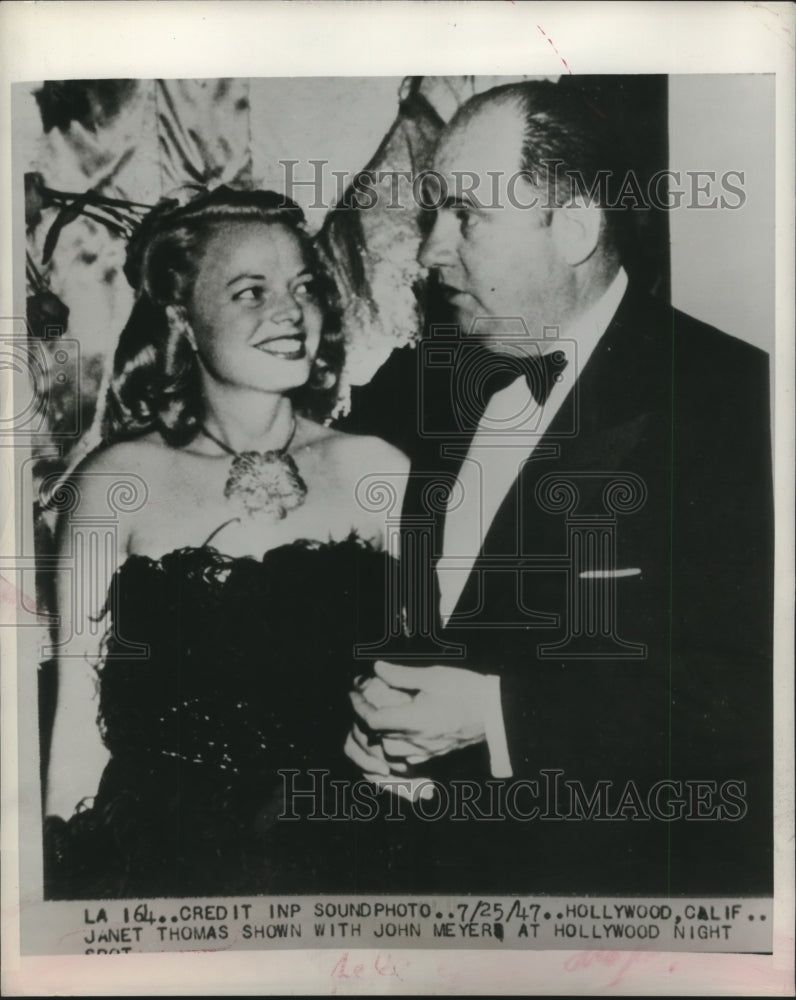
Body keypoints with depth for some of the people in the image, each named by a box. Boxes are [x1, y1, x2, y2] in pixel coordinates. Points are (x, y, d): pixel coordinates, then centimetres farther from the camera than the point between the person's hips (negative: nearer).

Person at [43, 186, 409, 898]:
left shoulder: (376, 471, 1)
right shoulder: (120, 481, -3)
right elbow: (80, 715, 0)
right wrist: (68, 880, -4)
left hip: (334, 848, 2)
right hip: (154, 854, -1)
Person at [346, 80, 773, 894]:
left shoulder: (731, 399, -18)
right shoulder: (432, 376, 1)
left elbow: (745, 689, -21)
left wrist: (500, 712, -23)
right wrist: (372, 704, -8)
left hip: (616, 869, -5)